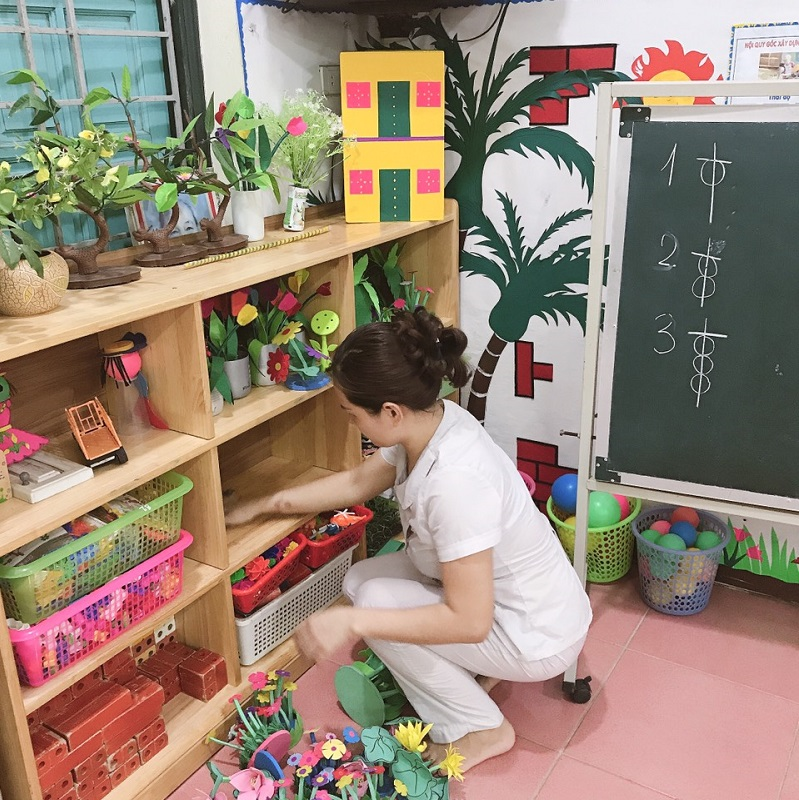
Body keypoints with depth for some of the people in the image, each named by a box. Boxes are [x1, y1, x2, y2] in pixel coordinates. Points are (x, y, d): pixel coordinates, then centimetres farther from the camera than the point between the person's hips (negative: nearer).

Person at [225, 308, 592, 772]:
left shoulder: (454, 480, -36)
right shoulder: (429, 421, -10)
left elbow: (469, 621, -32)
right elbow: (356, 483, 8)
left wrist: (351, 622, -28)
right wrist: (264, 505, 11)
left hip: (539, 637, -8)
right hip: (496, 593, 8)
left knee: (373, 600, -13)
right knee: (361, 579, 4)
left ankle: (481, 730, 2)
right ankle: (477, 672, 15)